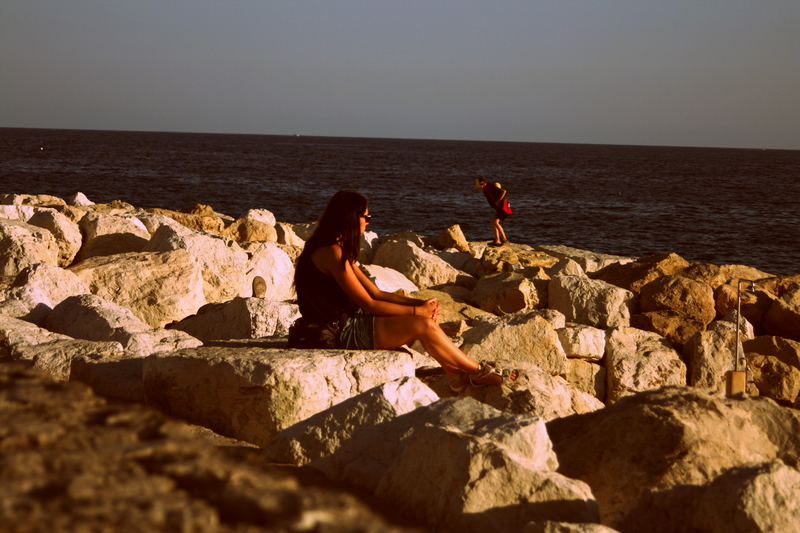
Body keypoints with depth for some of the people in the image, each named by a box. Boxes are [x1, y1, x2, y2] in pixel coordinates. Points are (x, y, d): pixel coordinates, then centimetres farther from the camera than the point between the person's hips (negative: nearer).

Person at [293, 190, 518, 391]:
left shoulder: (342, 252, 14)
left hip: (350, 322, 10)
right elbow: (368, 303, -19)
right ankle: (480, 372, -1)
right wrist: (416, 310, -11)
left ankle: (456, 375, 1)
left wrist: (420, 303, -1)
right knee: (423, 324, -15)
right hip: (341, 333, -10)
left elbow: (376, 293, 11)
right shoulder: (331, 253, -19)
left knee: (426, 317, 2)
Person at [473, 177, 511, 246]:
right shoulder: (486, 190, 11)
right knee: (493, 222, 13)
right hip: (499, 208, 10)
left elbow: (503, 191, -28)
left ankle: (504, 239, -14)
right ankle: (497, 241, 17)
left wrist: (498, 201, -22)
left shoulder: (491, 187, -19)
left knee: (495, 222, -18)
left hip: (503, 206, -10)